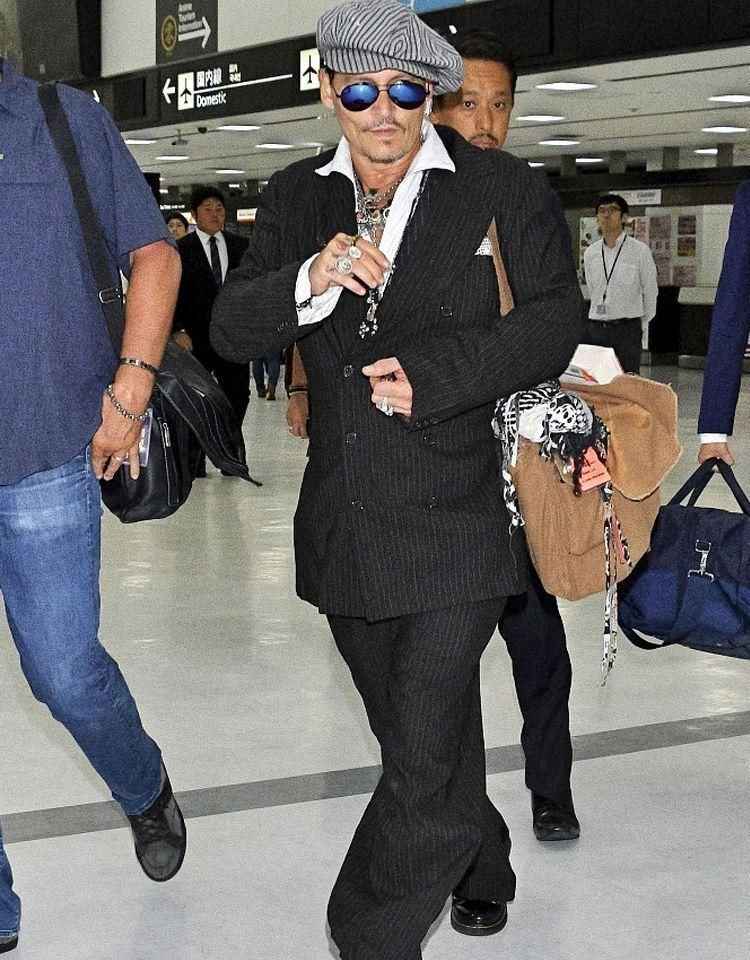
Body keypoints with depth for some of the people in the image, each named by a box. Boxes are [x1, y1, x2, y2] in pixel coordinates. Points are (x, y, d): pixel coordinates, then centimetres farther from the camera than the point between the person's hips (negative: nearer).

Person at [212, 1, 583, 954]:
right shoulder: (295, 198, 7)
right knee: (421, 740, 22)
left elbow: (553, 322, -8)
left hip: (455, 529, -4)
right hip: (345, 536, 5)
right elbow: (229, 329, -2)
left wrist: (432, 373, -19)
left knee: (424, 767, -8)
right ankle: (480, 869, 48)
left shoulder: (506, 191, -3)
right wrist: (310, 282, -22)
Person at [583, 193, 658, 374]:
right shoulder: (590, 253, 9)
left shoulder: (640, 251, -3)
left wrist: (642, 327, 8)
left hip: (627, 330, -4)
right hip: (595, 329, 4)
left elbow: (650, 293, 3)